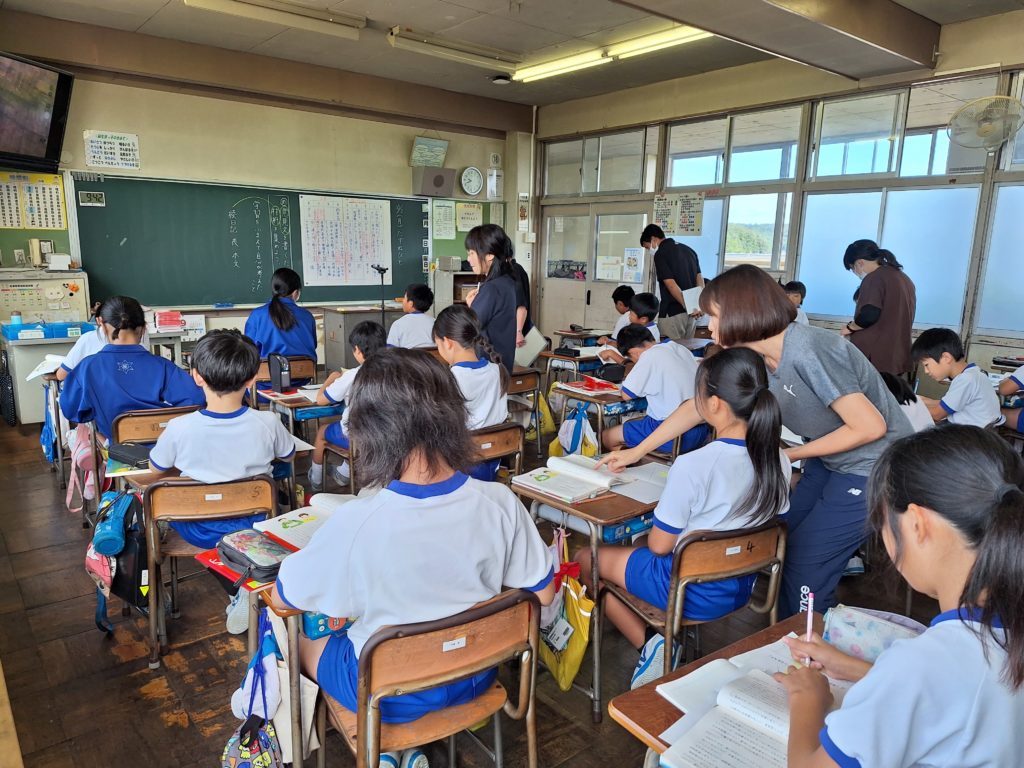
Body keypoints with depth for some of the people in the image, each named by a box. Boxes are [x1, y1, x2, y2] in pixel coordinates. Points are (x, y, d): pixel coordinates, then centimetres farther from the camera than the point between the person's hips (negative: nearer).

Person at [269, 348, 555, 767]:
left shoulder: (357, 522, -31)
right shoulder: (500, 502, -22)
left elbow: (282, 599, -14)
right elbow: (541, 593, -8)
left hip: (388, 694, -4)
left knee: (296, 635, 24)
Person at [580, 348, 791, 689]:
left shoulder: (692, 466, -29)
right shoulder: (778, 459, -10)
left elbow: (659, 545, -17)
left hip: (693, 592, -7)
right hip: (743, 587, 7)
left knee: (586, 558, 13)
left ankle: (650, 643, 2)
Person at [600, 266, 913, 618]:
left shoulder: (808, 351, -28)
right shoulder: (754, 360, -2)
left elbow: (870, 427, -25)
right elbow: (698, 406, 6)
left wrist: (791, 454, -15)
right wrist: (637, 451, 8)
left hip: (873, 465, -8)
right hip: (829, 463, 8)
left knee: (804, 570, -8)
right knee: (781, 547, 9)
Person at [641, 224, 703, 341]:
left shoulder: (660, 254, -9)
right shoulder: (688, 249, 14)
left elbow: (671, 284, -17)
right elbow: (699, 278, 11)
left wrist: (688, 307, -16)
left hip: (672, 312, -7)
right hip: (691, 313, 7)